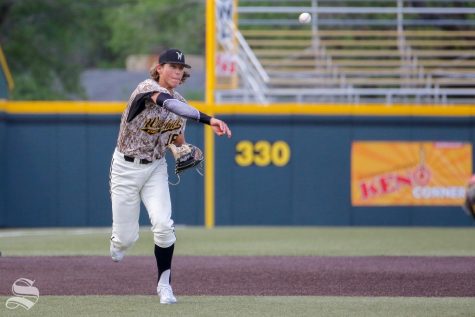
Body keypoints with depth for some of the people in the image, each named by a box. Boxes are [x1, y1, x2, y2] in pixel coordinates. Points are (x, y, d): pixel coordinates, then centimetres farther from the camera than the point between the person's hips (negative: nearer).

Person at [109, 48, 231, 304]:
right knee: (127, 238, 0)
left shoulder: (179, 103, 1)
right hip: (126, 167, -4)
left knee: (163, 225, -18)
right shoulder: (148, 88, -20)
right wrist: (209, 120, -54)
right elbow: (168, 104, -41)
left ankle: (164, 284, -1)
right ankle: (117, 241, 39)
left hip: (155, 168, 4)